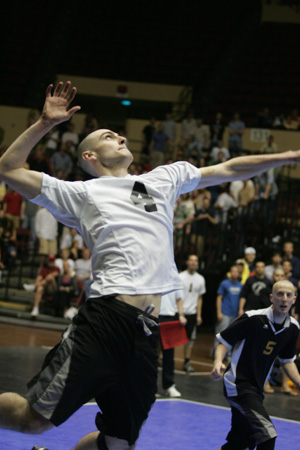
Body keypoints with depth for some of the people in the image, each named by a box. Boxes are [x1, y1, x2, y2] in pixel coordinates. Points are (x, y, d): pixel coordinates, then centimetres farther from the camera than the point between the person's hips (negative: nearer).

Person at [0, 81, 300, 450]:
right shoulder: (80, 193, 11)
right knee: (34, 419, -10)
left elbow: (228, 170, 30)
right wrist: (45, 123, 1)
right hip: (104, 320, -5)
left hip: (146, 333, 5)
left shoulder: (163, 179, 25)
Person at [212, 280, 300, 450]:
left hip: (256, 390, 8)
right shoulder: (253, 318, -17)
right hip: (238, 384, -8)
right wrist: (218, 362, -27)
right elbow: (224, 341, -8)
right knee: (268, 435, -22)